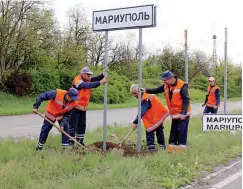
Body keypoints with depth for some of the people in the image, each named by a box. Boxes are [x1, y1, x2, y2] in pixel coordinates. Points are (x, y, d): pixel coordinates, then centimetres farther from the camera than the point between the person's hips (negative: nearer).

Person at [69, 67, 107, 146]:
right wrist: (100, 82, -38)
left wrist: (103, 74, -20)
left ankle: (80, 141, 24)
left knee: (82, 125, 14)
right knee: (73, 125, -5)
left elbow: (95, 79, -3)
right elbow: (89, 85, -32)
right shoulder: (78, 81, -19)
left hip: (83, 107, 9)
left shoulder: (87, 80, 8)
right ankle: (70, 142, 1)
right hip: (75, 107, -9)